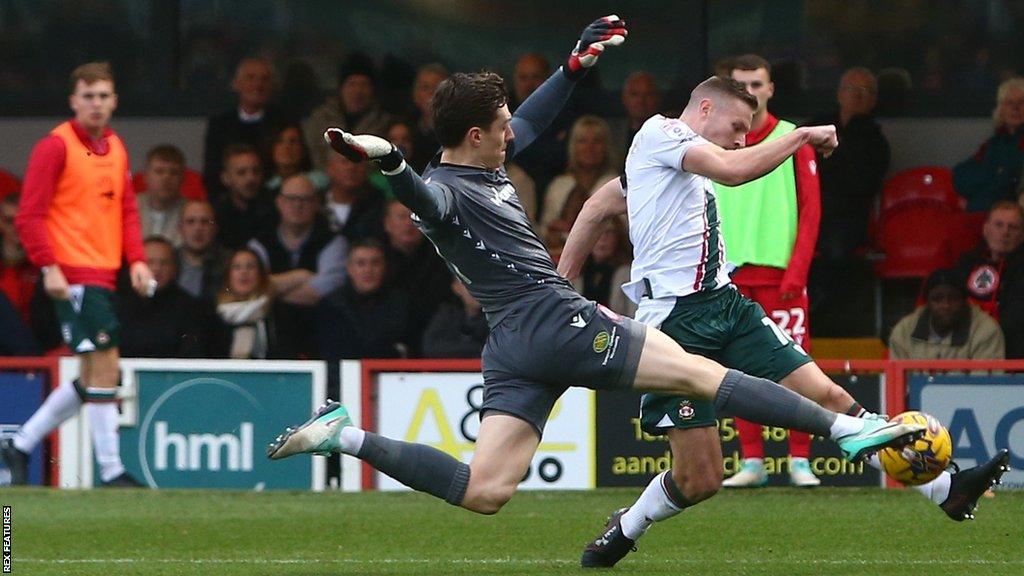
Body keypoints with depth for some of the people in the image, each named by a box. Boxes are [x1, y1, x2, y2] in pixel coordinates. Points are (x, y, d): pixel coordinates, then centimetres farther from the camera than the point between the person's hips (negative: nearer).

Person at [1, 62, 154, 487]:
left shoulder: (116, 148, 14)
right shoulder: (55, 147, -8)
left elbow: (127, 209, 20)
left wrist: (136, 260, 6)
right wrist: (49, 266, -19)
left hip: (105, 276, 8)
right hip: (73, 276, -8)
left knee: (92, 380, 11)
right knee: (104, 369, -10)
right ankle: (111, 472, -5)